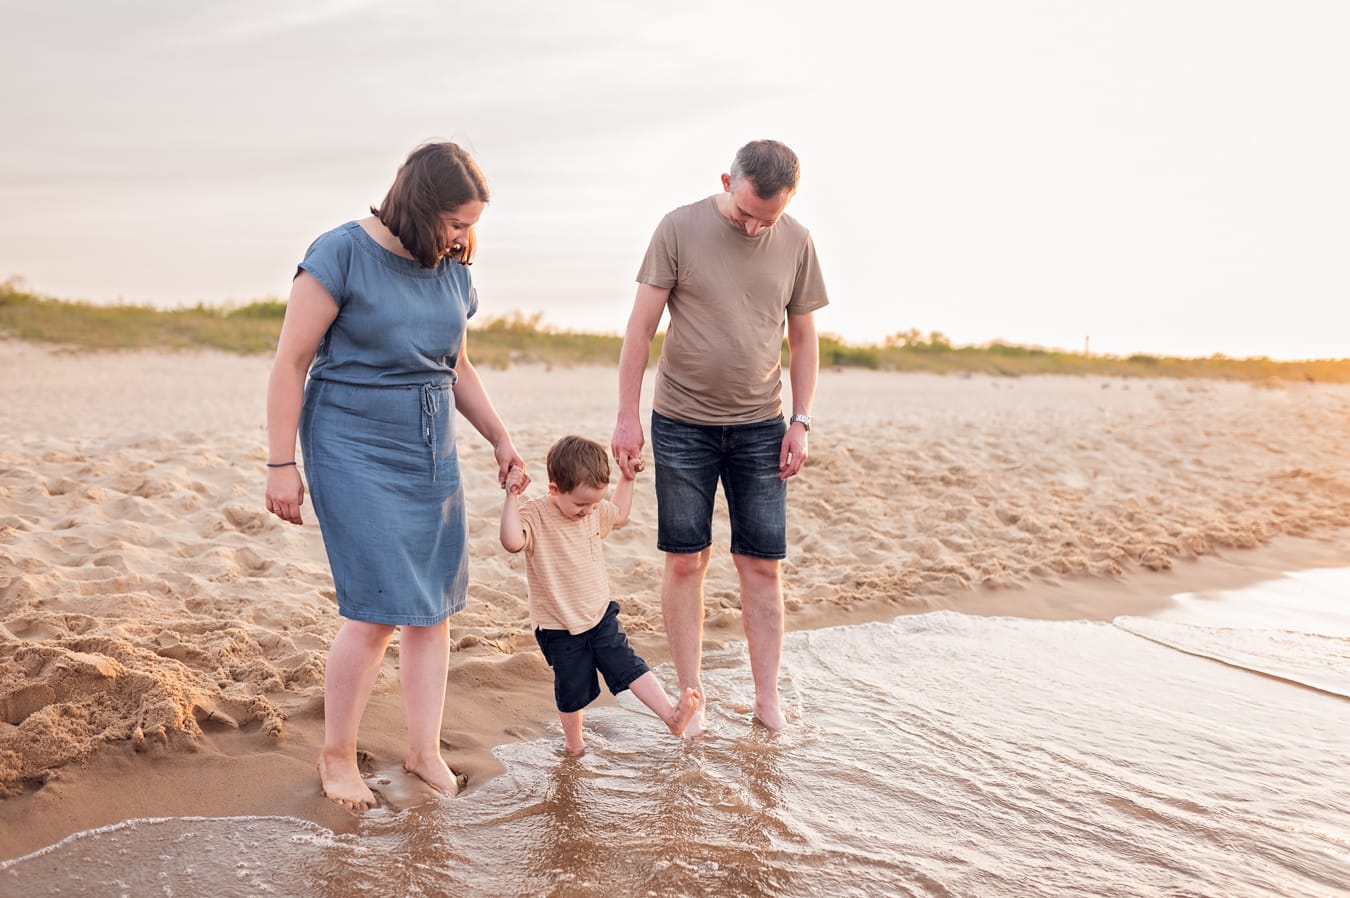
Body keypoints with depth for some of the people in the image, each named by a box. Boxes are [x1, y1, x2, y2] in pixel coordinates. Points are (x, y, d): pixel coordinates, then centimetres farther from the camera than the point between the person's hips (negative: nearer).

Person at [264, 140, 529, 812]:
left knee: (432, 607, 6)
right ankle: (336, 755, 12)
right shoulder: (341, 255, -11)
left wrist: (500, 438, 19)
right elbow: (290, 363, -10)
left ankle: (425, 751, 20)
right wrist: (281, 464, -11)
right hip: (354, 449, -6)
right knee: (377, 610, -9)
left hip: (431, 454, 6)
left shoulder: (453, 270, 8)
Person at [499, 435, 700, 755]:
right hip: (559, 627, -4)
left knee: (630, 667, -2)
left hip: (600, 615, 4)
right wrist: (512, 496, -43)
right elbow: (512, 542, -42)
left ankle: (671, 715, -6)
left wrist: (627, 480, 15)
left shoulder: (596, 511, 0)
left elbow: (620, 515, 24)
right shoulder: (535, 516, -20)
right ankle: (574, 743, 32)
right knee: (573, 689, 10)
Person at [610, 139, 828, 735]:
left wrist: (800, 422, 3)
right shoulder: (679, 229, -5)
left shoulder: (796, 243, 3)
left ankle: (767, 698, 13)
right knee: (685, 561, 2)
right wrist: (627, 416, -6)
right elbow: (640, 327, -4)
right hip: (682, 422, -2)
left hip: (760, 427, 2)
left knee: (763, 565, 2)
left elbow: (803, 340, 10)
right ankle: (690, 696, 14)